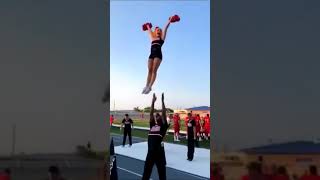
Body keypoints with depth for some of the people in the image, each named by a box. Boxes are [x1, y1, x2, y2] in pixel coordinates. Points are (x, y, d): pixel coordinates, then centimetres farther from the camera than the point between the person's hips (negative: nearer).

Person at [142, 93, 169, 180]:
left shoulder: (163, 126, 1)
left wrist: (162, 101, -8)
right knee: (146, 171, 13)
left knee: (162, 172, 8)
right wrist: (153, 101, 5)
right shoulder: (152, 125, 13)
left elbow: (164, 113, -7)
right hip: (150, 152, 4)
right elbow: (151, 113, 9)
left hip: (159, 153, -4)